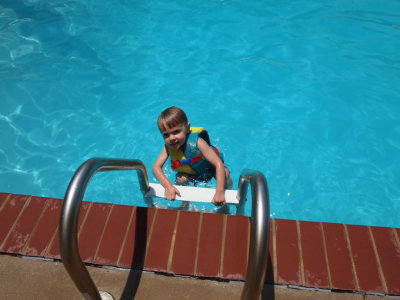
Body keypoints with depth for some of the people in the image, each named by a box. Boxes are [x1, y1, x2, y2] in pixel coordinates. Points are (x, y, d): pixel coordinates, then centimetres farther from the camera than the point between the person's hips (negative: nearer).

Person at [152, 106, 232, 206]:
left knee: (224, 173, -29)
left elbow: (219, 164, -44)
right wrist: (168, 186, -46)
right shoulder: (168, 147, -27)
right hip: (192, 173, 3)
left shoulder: (197, 142, -40)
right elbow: (156, 167, -30)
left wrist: (219, 193, -52)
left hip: (210, 168, -3)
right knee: (180, 180, -24)